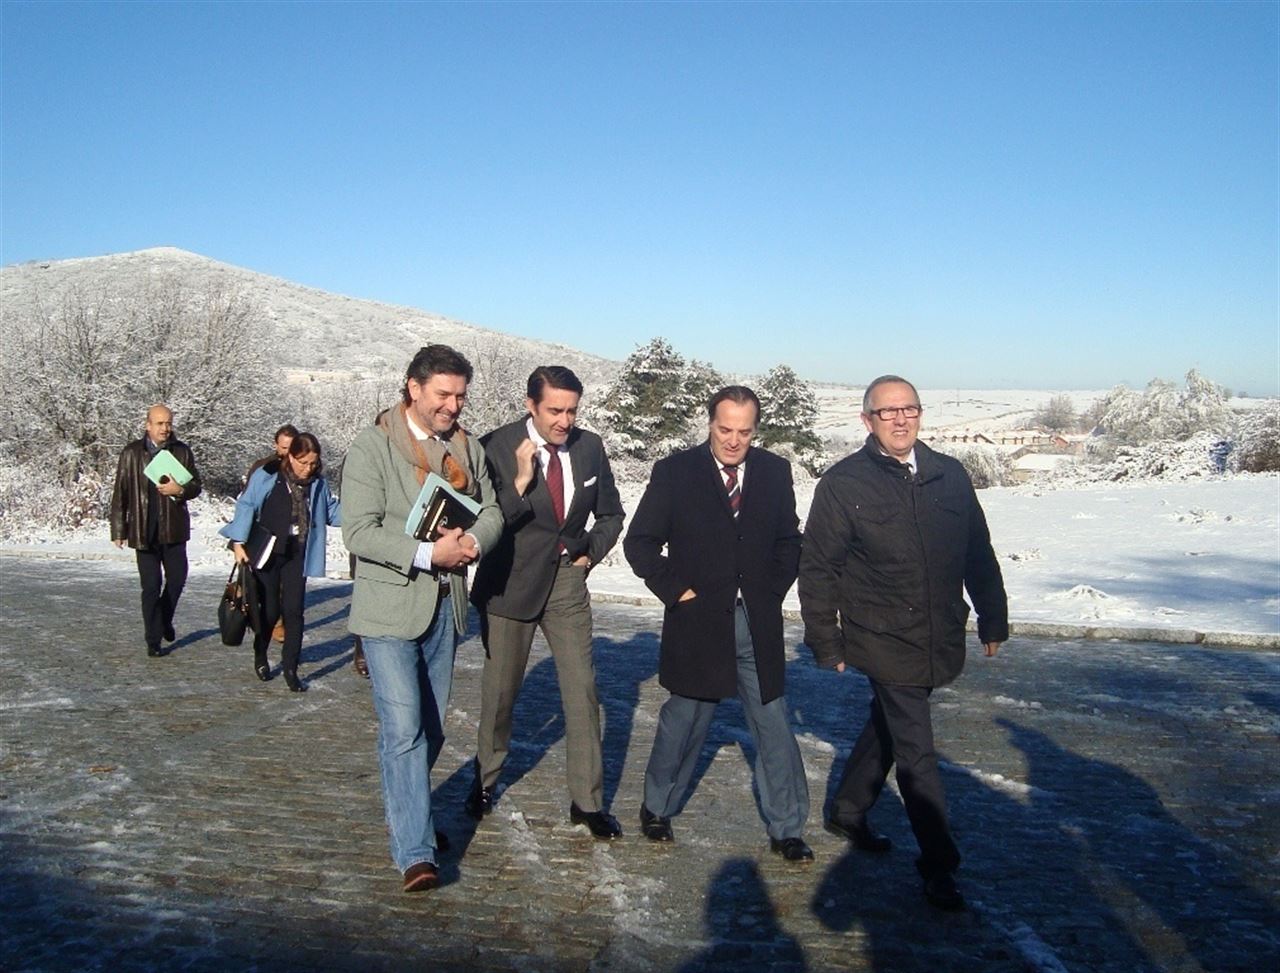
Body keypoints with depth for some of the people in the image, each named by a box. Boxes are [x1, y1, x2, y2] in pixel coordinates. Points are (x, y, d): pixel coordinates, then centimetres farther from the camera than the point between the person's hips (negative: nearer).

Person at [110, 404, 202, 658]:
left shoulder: (182, 451, 3)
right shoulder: (132, 453, -2)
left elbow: (196, 486, 8)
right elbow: (120, 493, 0)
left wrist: (180, 489, -15)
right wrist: (119, 529, -3)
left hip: (174, 528, 2)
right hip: (144, 529, -2)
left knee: (177, 578, 8)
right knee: (151, 586, 1)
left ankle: (164, 620, 36)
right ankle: (153, 640, 12)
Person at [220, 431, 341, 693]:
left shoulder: (318, 483, 2)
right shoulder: (266, 476, -12)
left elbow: (333, 512, 10)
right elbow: (246, 506, -8)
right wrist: (239, 542, -12)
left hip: (296, 556, 3)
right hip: (267, 553, -3)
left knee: (293, 610, -1)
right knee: (270, 609, 5)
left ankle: (290, 668, 7)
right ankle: (260, 656, 32)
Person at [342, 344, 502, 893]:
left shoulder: (467, 447, 8)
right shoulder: (372, 447, -10)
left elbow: (491, 511, 11)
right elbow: (359, 532, -16)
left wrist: (471, 543, -11)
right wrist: (428, 554, -23)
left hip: (445, 605, 6)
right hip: (390, 606, -6)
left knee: (430, 727, 16)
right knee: (403, 731, -9)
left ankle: (405, 812, 37)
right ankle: (415, 853, -2)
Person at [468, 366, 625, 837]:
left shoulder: (589, 447, -2)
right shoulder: (497, 447, -14)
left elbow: (609, 513, 13)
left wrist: (591, 553, 1)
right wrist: (520, 481, -30)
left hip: (567, 582, 3)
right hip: (511, 582, -2)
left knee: (582, 691, 0)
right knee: (499, 692, 12)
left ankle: (587, 800, 12)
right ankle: (485, 779, 35)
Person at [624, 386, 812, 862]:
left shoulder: (775, 471, 4)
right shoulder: (674, 472, -5)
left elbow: (788, 541, 13)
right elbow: (640, 543, -2)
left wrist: (772, 591, 1)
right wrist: (676, 590, -8)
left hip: (758, 623, 3)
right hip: (698, 621, -2)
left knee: (774, 726, 7)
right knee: (684, 721, 12)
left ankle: (787, 829, 22)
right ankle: (657, 808, 34)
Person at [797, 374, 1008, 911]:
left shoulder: (949, 475, 3)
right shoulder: (843, 482, -9)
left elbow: (978, 552, 10)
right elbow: (817, 568, -6)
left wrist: (993, 618, 10)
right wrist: (825, 641, -7)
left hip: (939, 639, 5)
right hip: (883, 640, -5)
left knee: (887, 727, 21)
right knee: (916, 752, -1)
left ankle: (847, 812, 42)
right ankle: (938, 862, 14)